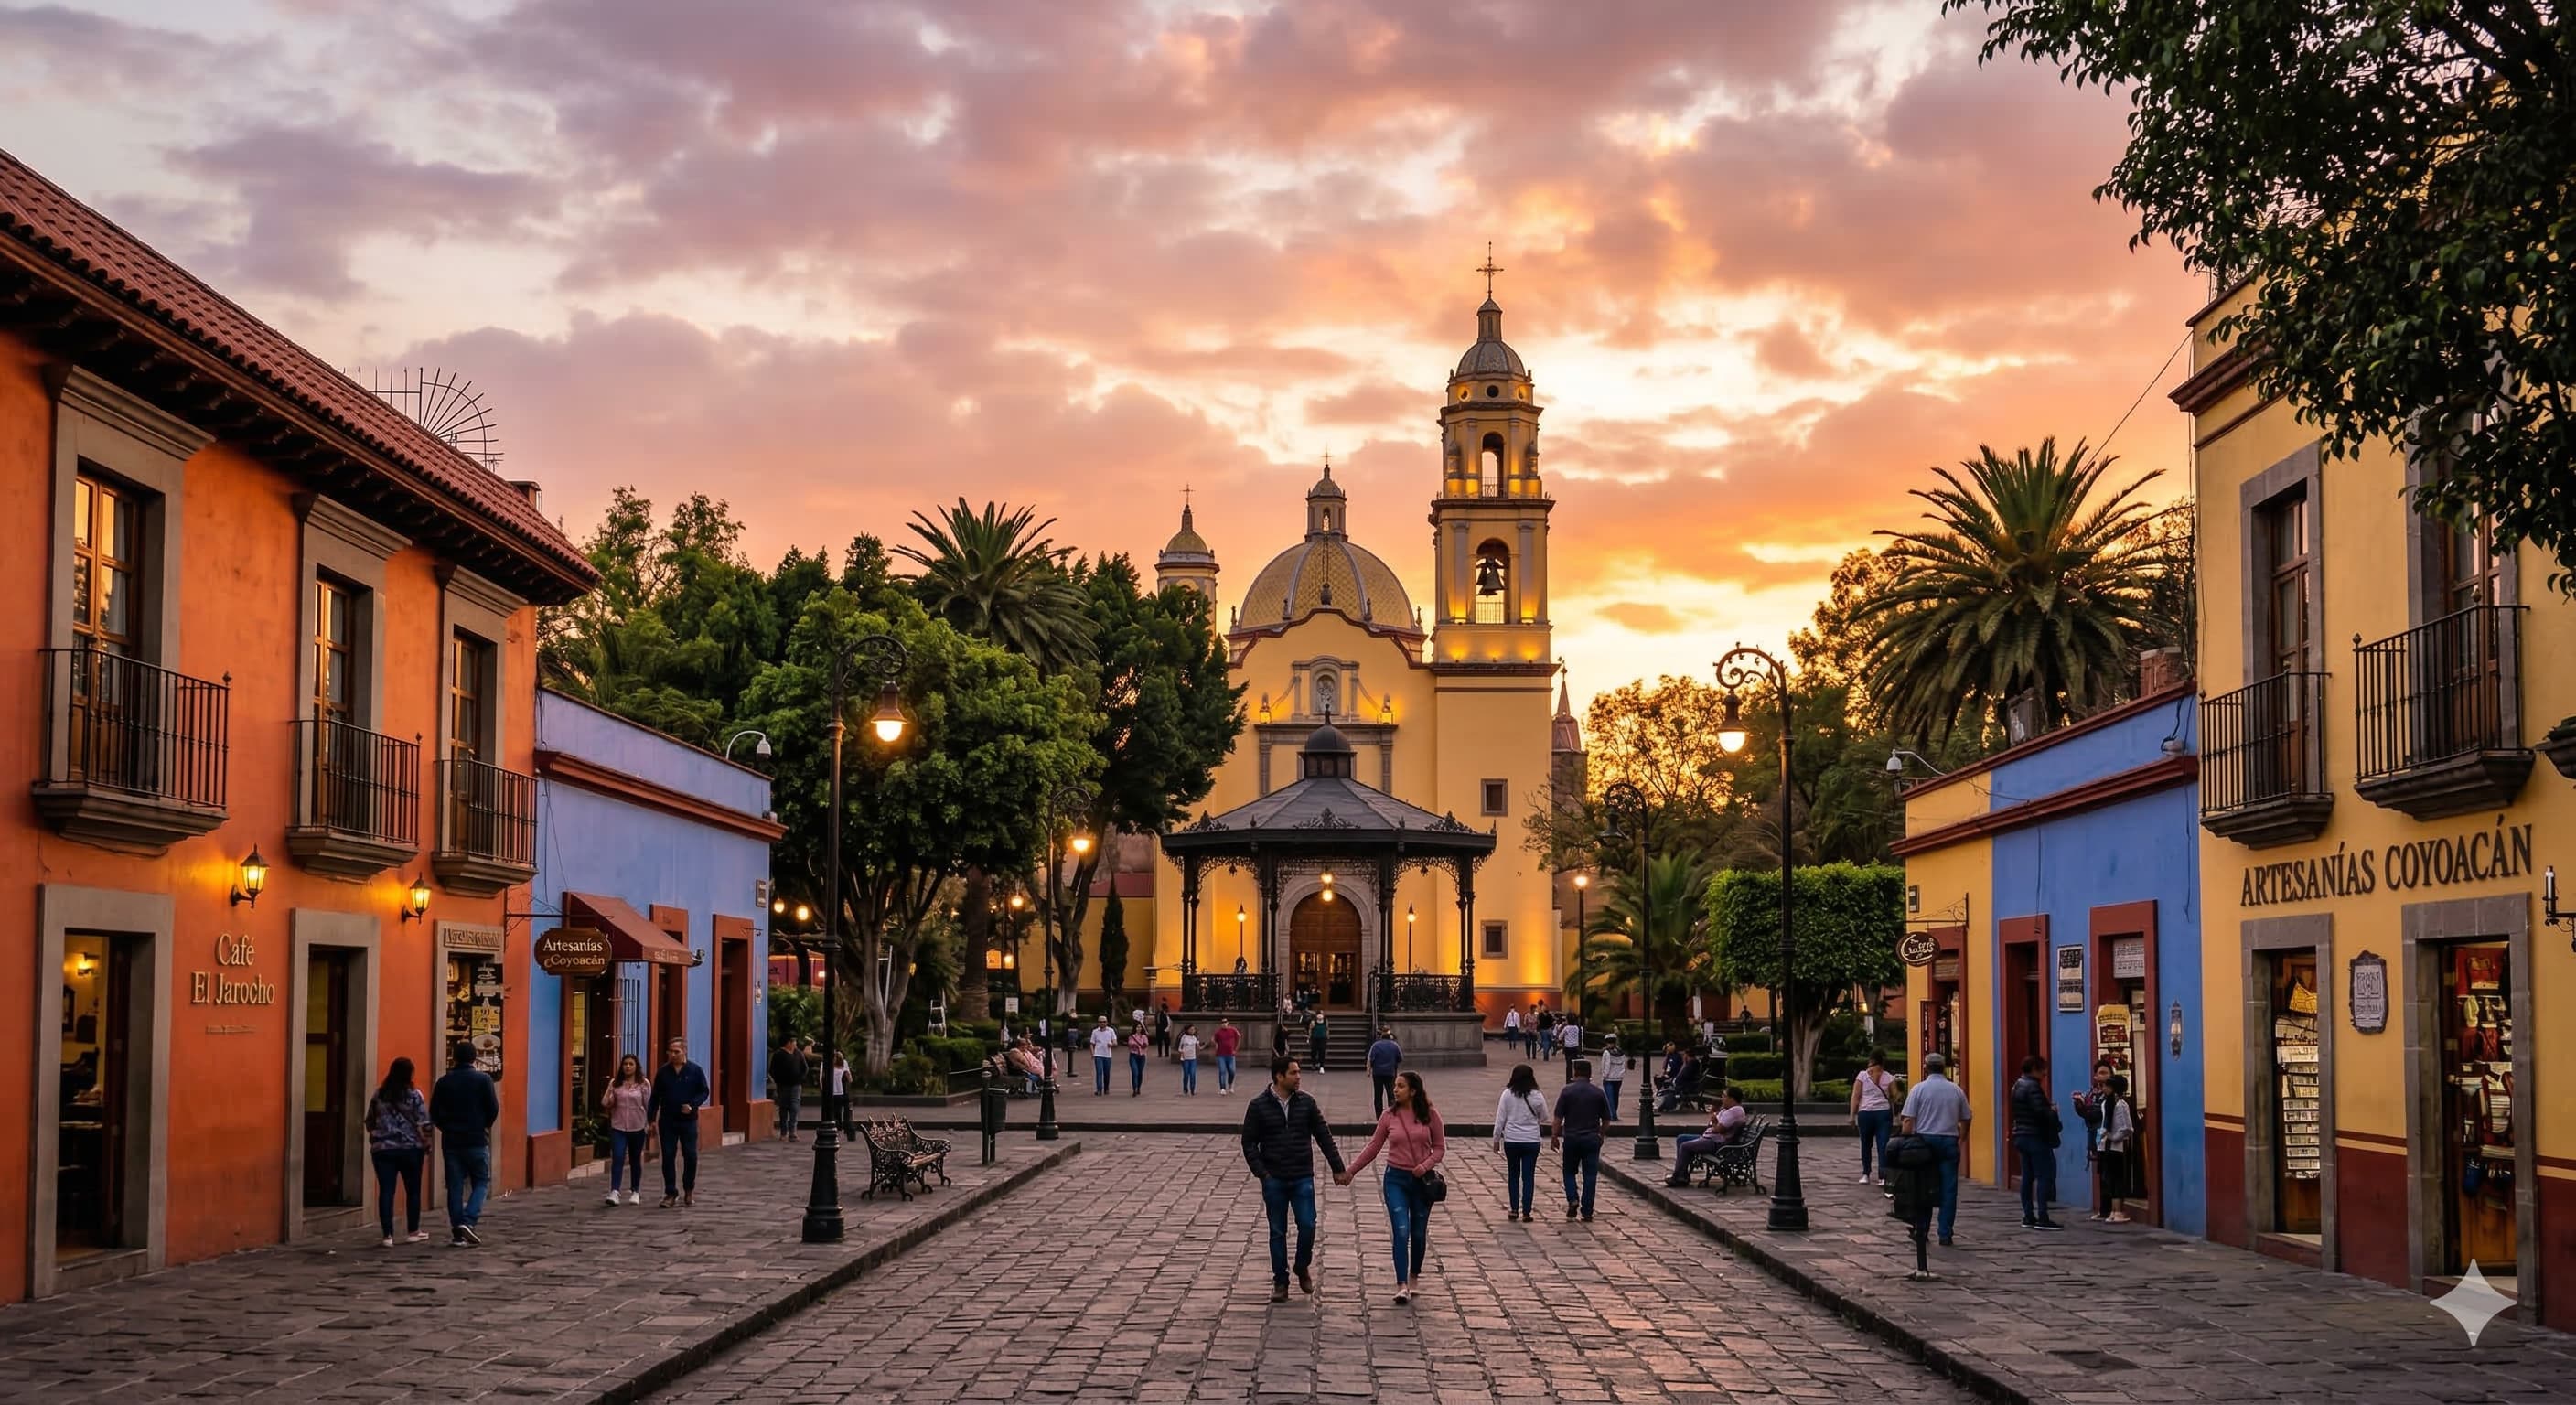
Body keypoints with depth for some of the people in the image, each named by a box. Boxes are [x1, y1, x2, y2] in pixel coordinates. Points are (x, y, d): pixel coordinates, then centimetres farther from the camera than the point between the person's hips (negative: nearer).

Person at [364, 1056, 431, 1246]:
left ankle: (388, 1235, -4)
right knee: (413, 1190, 12)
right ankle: (413, 1232, 20)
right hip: (410, 1149, -2)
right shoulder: (414, 1095, -6)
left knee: (386, 1191, 1)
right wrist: (427, 1145, 3)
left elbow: (370, 1123, 11)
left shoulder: (378, 1095, 4)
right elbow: (422, 1125, -8)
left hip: (382, 1150, 2)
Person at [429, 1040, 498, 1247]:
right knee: (481, 1182, 9)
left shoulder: (444, 1082, 1)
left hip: (451, 1142, 3)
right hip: (476, 1141, -3)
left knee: (455, 1187, 7)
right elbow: (493, 1109, -7)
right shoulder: (483, 1080, -7)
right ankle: (468, 1221, -12)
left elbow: (434, 1113, 3)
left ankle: (457, 1234, 5)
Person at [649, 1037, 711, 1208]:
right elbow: (655, 1097, 8)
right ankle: (671, 1193, 6)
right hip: (667, 1122, 1)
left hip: (688, 1120, -1)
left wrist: (692, 1105, -16)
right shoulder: (662, 1072, 4)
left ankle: (689, 1191, 19)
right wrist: (651, 1118, 2)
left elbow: (704, 1092, 1)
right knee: (668, 1157, 0)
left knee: (690, 1156, 2)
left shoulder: (695, 1071, -2)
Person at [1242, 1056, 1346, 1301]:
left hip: (1303, 1179, 1)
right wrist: (1261, 1173, -9)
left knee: (1307, 1226, -7)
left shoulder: (1306, 1102, 2)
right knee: (1278, 1232, 5)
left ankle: (1303, 1268, 19)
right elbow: (1249, 1143, -1)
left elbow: (1323, 1136, 7)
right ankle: (1280, 1282, 15)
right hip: (1274, 1180, -1)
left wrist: (1338, 1168, 6)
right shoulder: (1258, 1106, -4)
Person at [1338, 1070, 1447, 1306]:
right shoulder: (1389, 1116, -2)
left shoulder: (1429, 1116, -4)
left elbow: (1440, 1147, 3)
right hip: (1396, 1179, 0)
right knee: (1401, 1231, -12)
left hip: (1422, 1180, 0)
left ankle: (1413, 1280, 29)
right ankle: (1402, 1287, -14)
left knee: (1418, 1233, 10)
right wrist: (1349, 1170, 2)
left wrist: (1425, 1165, -15)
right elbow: (1373, 1147, 5)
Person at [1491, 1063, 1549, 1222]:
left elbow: (1500, 1119, -3)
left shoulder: (1507, 1094, -7)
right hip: (1531, 1141, -1)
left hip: (1511, 1141, 1)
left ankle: (1514, 1210, 13)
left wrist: (1496, 1138, 7)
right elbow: (1544, 1117, 7)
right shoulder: (1536, 1096, -7)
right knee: (1528, 1177, 4)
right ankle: (1526, 1212, 2)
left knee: (1513, 1175, 13)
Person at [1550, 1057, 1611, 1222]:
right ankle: (1587, 1212, 3)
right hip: (1592, 1139, 1)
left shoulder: (1567, 1091, -5)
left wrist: (1554, 1136, 3)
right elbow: (1606, 1119, 6)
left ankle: (1572, 1199, -7)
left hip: (1571, 1138, -1)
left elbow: (1558, 1118, -7)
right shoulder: (1598, 1093, 1)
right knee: (1590, 1175, 5)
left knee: (1569, 1172, 15)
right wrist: (1601, 1135, 21)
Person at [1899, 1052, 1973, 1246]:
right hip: (1949, 1142, 1)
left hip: (1925, 1140, -1)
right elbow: (1966, 1119, 10)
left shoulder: (1919, 1089, -3)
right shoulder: (1957, 1090, 5)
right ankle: (1945, 1235, 1)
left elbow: (1908, 1121, -8)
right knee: (1948, 1189, 3)